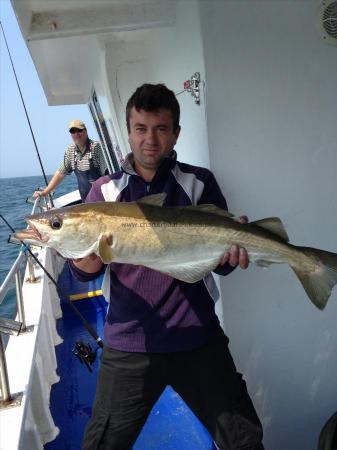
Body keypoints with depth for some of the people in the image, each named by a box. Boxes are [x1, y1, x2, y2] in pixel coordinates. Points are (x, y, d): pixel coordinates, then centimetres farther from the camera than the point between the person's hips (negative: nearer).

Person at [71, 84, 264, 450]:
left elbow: (221, 263, 0)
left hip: (197, 336, 0)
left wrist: (229, 250, -23)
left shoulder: (199, 183, 1)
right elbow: (84, 272, -3)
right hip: (129, 343, 1)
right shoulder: (106, 191, 3)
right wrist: (88, 251, -25)